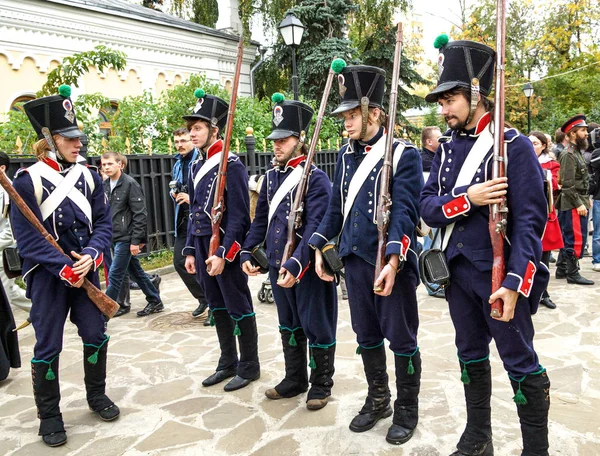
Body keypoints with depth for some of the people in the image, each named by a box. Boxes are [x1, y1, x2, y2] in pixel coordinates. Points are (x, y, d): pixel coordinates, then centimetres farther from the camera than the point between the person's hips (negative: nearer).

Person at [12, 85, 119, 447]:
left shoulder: (88, 176, 4)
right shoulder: (28, 180, -9)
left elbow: (103, 223, 2)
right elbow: (27, 237, -12)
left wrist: (91, 256, -15)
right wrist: (63, 268, -19)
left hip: (85, 271, 4)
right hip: (48, 276, -4)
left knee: (96, 335, 11)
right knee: (49, 346, 5)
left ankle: (97, 395, 33)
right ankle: (49, 415, 23)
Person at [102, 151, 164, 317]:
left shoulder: (130, 184, -12)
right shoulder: (105, 185, 8)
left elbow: (139, 214, -15)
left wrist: (136, 240, -17)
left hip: (126, 238, -7)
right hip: (115, 238, 7)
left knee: (114, 276, -4)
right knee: (136, 272, 15)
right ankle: (155, 301, 27)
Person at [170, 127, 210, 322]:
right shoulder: (178, 164, 14)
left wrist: (193, 198, -20)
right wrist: (174, 193, 5)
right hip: (183, 220, 8)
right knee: (179, 261, 10)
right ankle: (203, 298, 27)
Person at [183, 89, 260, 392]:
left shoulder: (232, 165, -12)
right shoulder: (196, 166, 11)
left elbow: (239, 216, -17)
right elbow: (194, 212, 15)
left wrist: (222, 254, -20)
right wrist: (190, 251, 13)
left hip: (226, 249, -8)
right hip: (202, 246, 8)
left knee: (239, 309, 4)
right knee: (217, 308, 16)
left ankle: (249, 367, 20)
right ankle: (228, 363, 31)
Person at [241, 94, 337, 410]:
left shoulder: (315, 178, -13)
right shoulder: (272, 176, 9)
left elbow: (315, 227, -21)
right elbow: (261, 218, 14)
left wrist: (296, 264, -28)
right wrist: (247, 252, 6)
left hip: (308, 268, -7)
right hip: (277, 265, 7)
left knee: (316, 327, 7)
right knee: (288, 325, 19)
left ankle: (321, 385, 25)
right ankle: (294, 380, 36)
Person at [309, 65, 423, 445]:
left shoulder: (405, 154, -9)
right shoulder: (347, 154, 10)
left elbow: (405, 211, -17)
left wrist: (393, 259, -27)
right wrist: (319, 247, 9)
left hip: (391, 263, -6)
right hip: (355, 260, 6)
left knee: (401, 338, 8)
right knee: (366, 335, 17)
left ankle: (407, 410, 28)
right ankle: (377, 401, 37)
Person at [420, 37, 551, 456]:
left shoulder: (514, 145, -11)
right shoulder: (447, 147, 7)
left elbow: (530, 222, -15)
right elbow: (428, 208, 0)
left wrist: (514, 284, -21)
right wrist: (467, 199, -18)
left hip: (499, 274, -6)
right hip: (457, 271, 6)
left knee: (521, 365, 6)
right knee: (471, 356, 18)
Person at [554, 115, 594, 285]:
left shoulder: (576, 152, 16)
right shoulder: (569, 155, -14)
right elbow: (568, 184, -20)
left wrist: (586, 199, 15)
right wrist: (579, 204, -20)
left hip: (578, 202, 10)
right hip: (573, 205, -10)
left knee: (568, 238, 13)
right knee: (577, 239, -6)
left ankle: (562, 270, 21)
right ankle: (572, 274, 0)